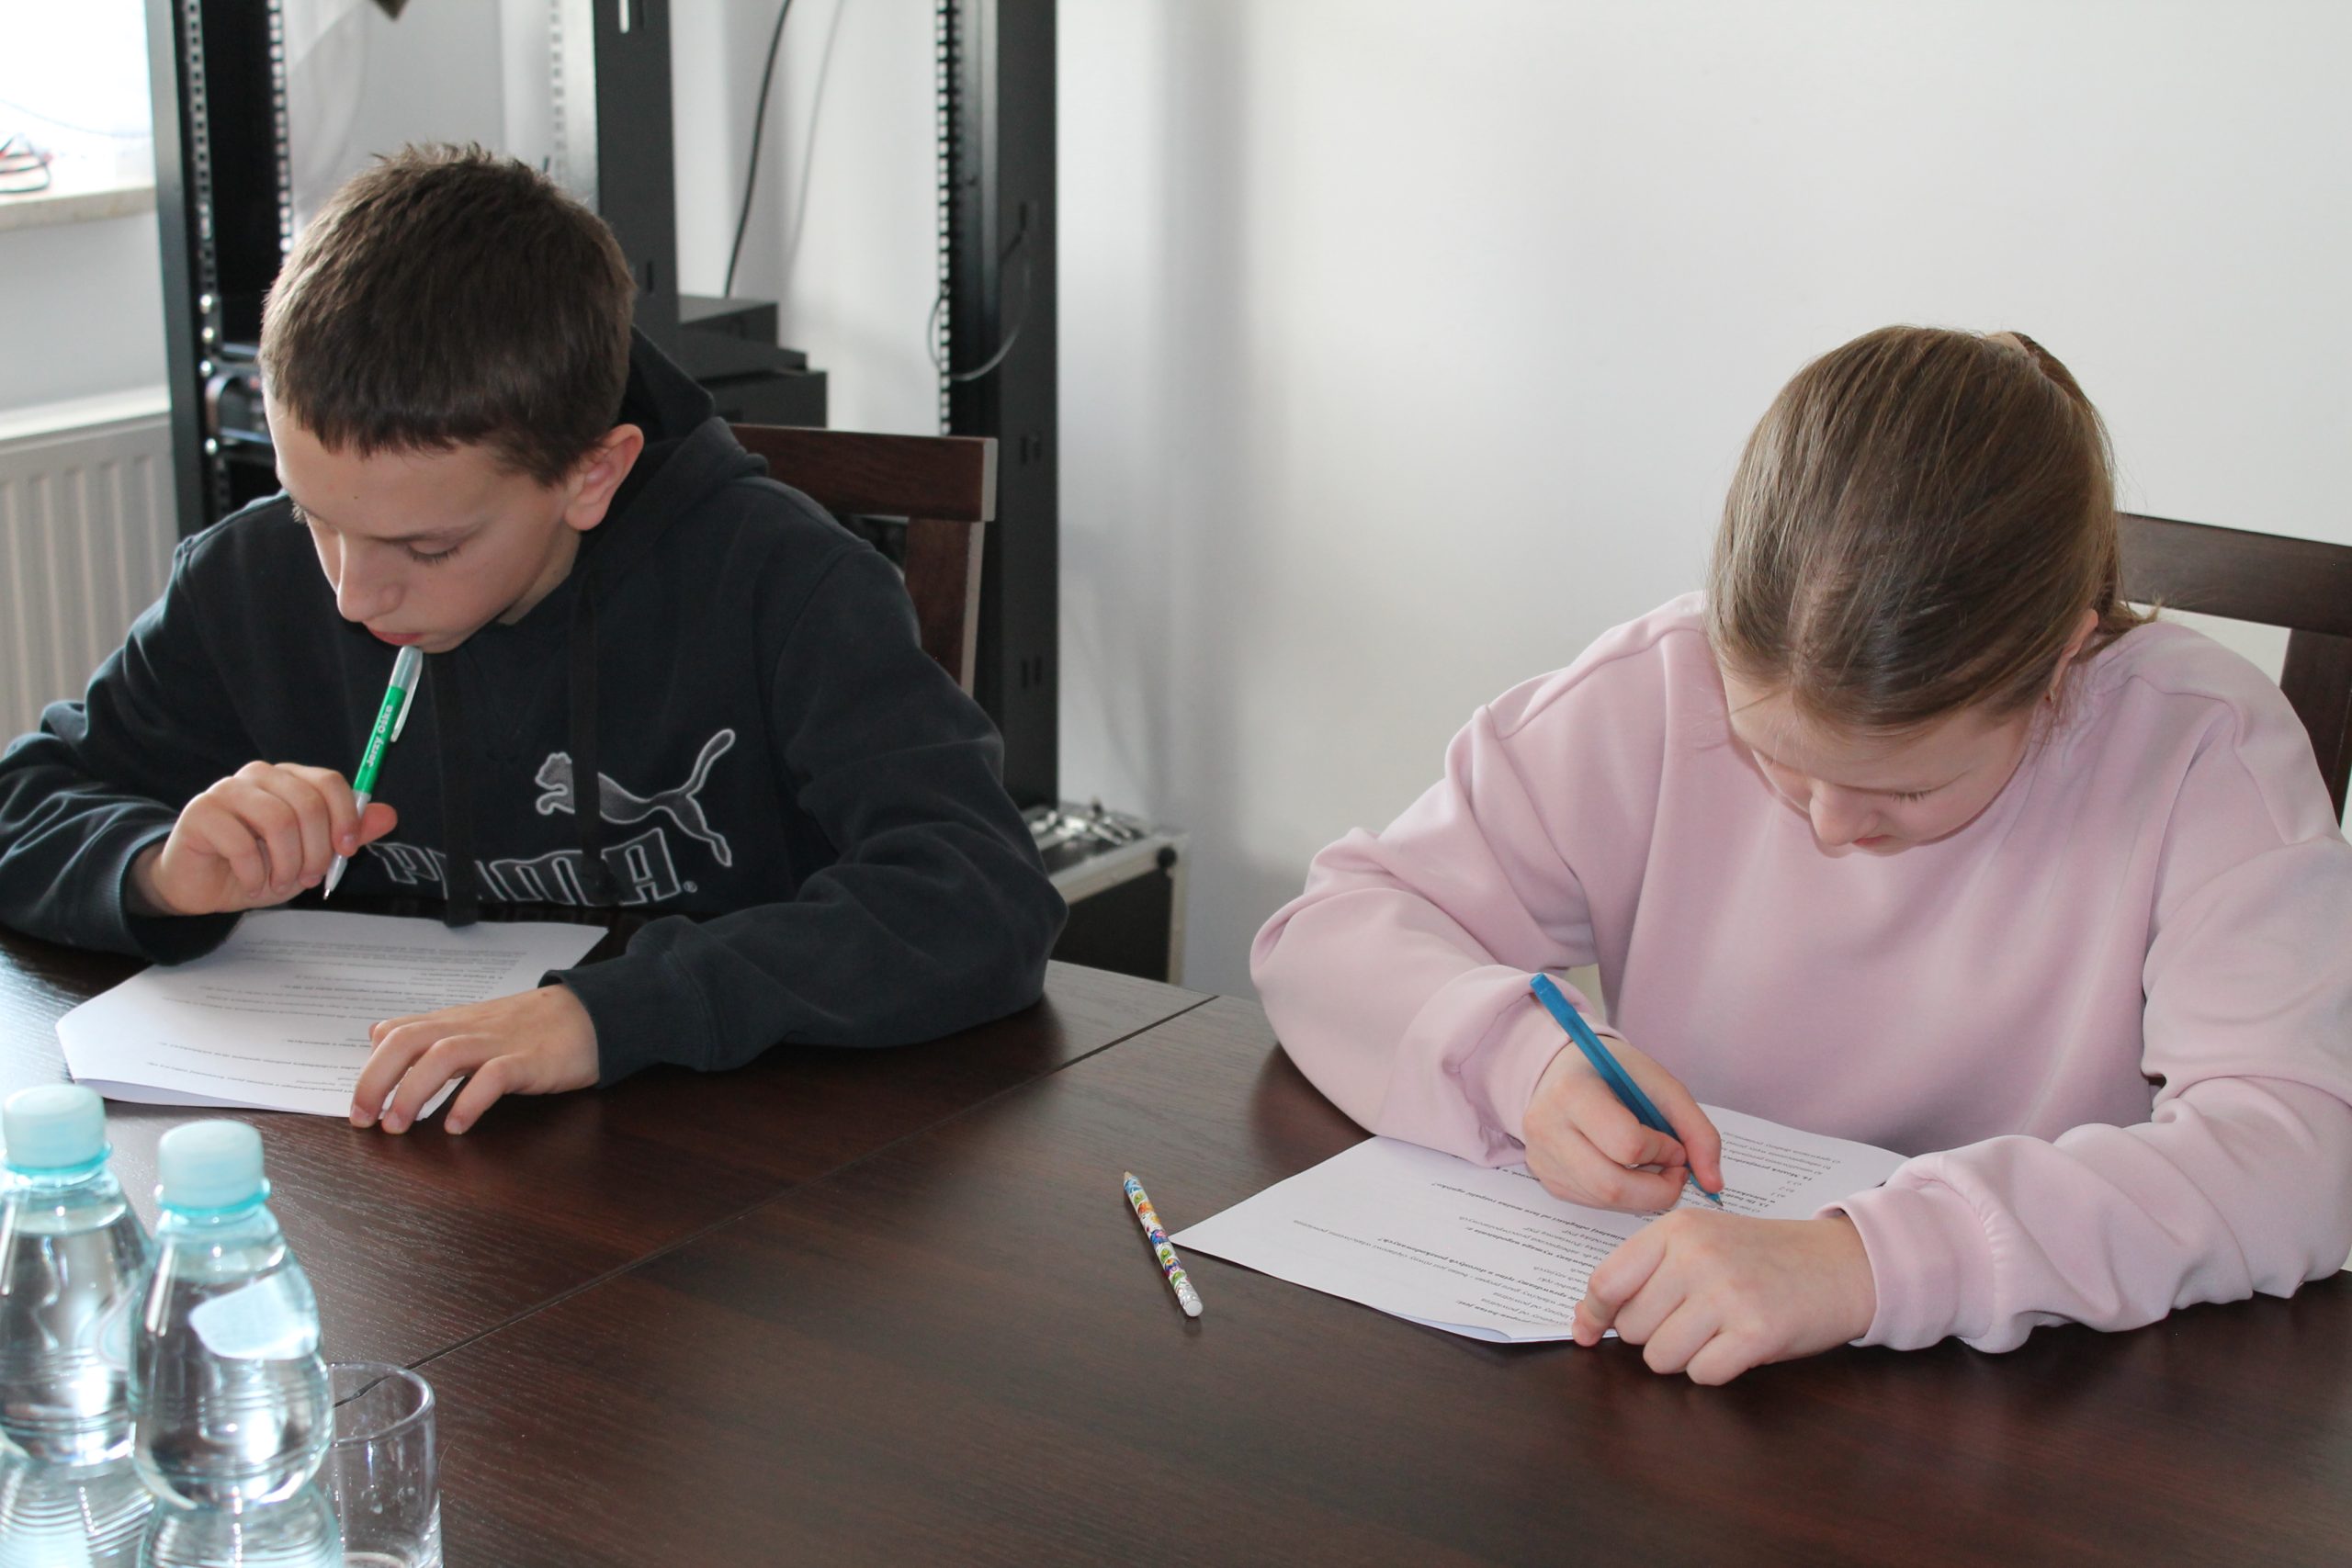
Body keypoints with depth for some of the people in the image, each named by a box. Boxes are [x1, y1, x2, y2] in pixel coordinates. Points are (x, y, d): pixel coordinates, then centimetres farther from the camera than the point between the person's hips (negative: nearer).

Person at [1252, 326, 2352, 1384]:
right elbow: (1331, 930, -1)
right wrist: (1521, 1059, -21)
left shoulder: (2204, 755, -14)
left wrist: (1874, 1257, -37)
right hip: (1665, 1391, 1)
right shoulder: (1661, 694, -7)